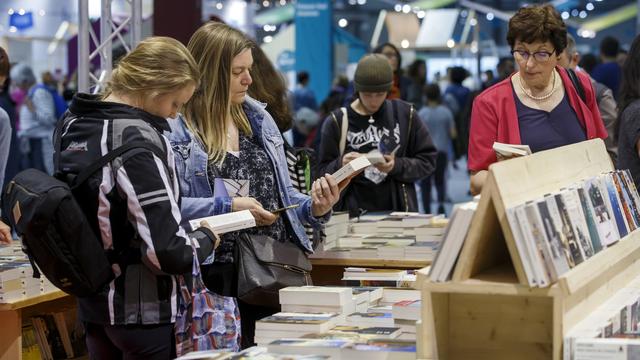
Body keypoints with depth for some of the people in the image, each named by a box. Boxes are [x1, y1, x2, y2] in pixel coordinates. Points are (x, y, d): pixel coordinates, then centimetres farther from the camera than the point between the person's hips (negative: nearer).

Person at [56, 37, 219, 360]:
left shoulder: (73, 124, 3)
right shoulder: (138, 142, -23)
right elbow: (170, 254, -27)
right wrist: (206, 239, -8)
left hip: (93, 304, 8)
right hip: (144, 312, -8)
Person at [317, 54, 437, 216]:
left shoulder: (405, 114, 2)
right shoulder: (337, 122, -1)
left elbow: (427, 161, 4)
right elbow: (323, 173, 2)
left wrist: (397, 166, -13)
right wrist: (341, 165, -18)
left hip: (399, 211, 1)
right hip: (353, 214, -1)